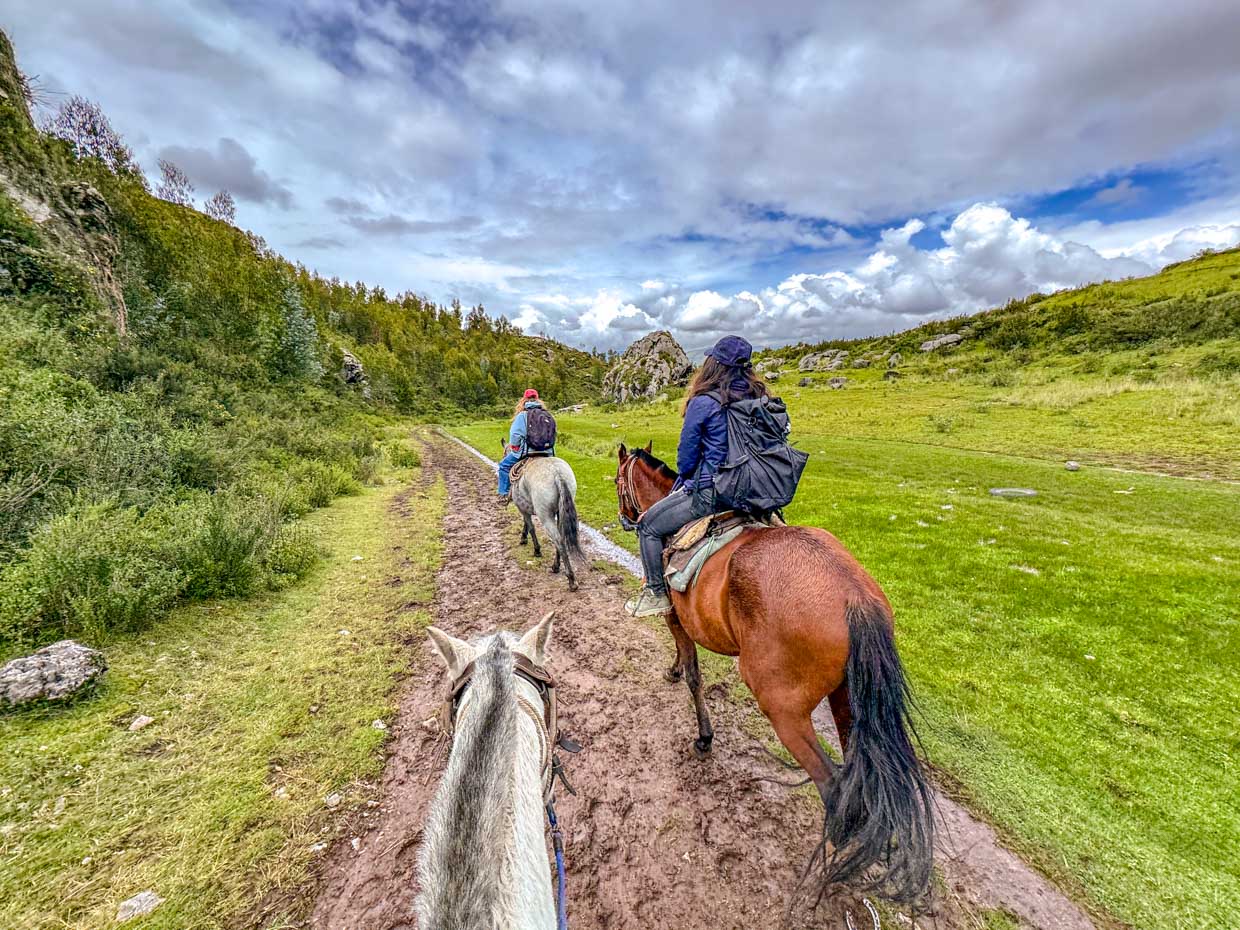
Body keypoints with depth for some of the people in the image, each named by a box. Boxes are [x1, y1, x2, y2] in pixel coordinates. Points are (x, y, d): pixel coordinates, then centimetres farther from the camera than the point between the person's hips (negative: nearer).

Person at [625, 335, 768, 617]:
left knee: (648, 525, 10)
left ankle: (657, 594, 15)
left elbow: (686, 455, -6)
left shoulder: (703, 403, -14)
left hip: (709, 493, -8)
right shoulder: (758, 399, 5)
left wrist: (683, 483, 15)